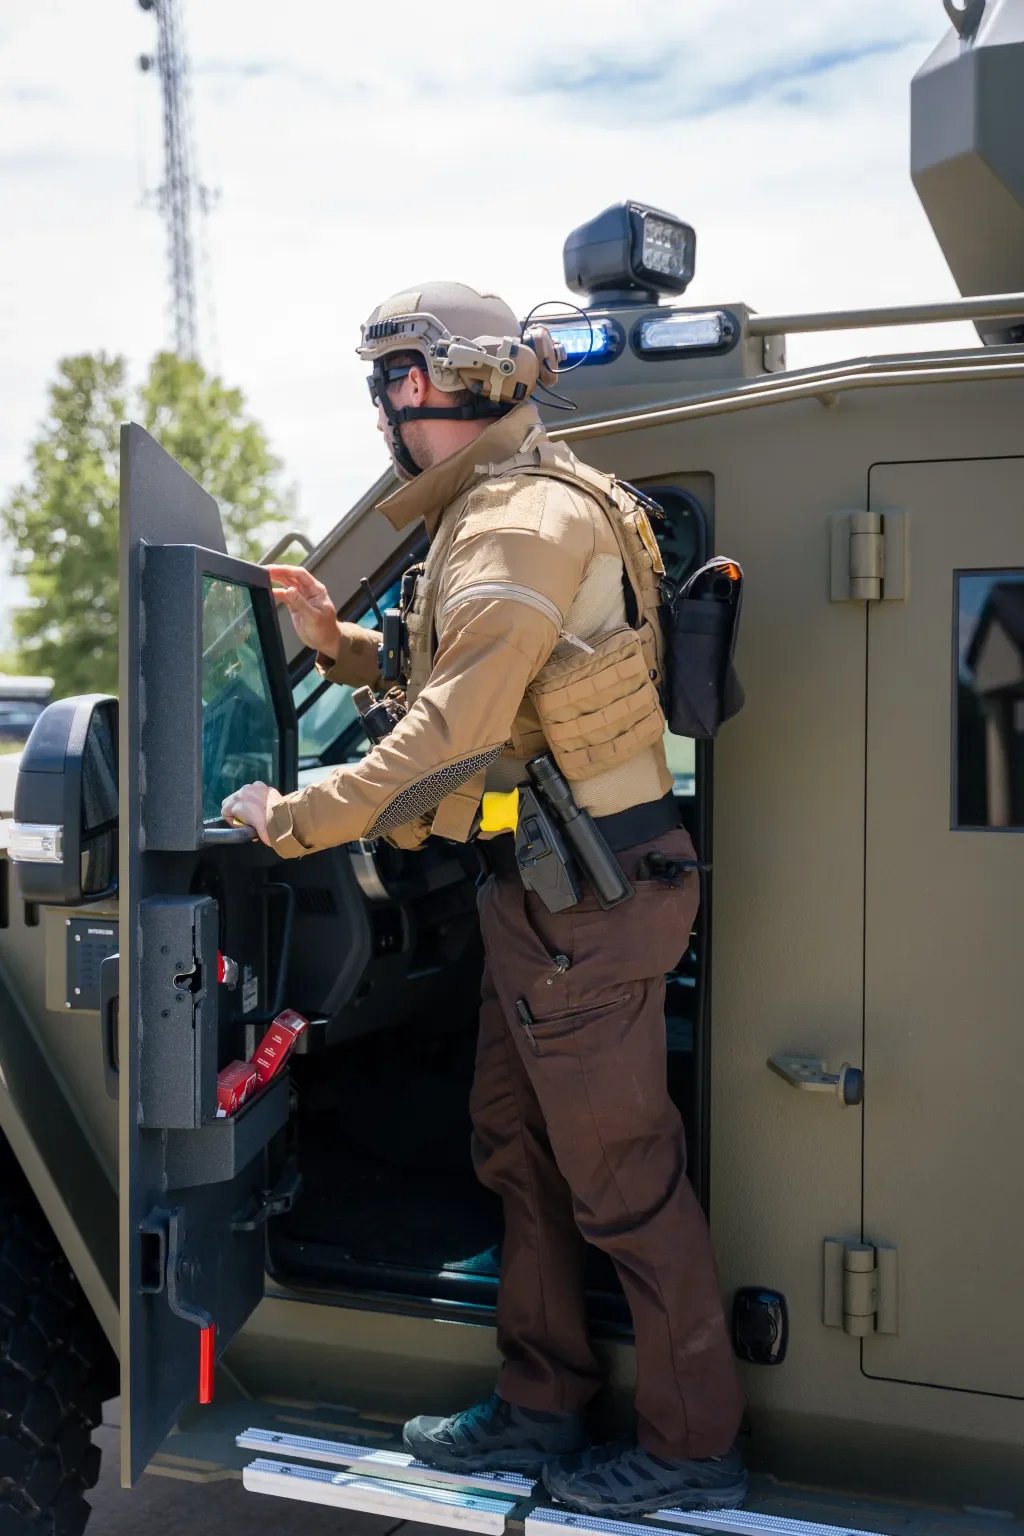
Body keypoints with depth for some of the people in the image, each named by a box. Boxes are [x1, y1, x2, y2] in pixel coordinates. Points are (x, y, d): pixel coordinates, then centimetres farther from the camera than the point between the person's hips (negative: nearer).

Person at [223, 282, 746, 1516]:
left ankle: (694, 1448, 17)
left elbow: (454, 736, -26)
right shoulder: (500, 510, 14)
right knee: (519, 1147, 18)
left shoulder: (523, 522, -20)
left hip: (585, 895, -10)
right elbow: (463, 678, 22)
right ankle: (540, 1406, 33)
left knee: (622, 1179, 1)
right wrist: (339, 640, 11)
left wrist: (292, 818, -18)